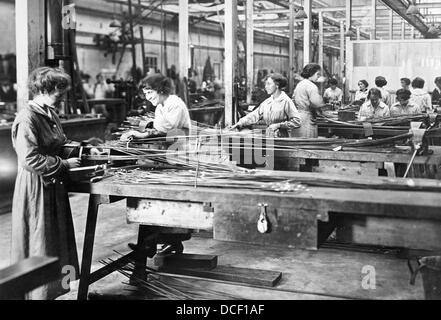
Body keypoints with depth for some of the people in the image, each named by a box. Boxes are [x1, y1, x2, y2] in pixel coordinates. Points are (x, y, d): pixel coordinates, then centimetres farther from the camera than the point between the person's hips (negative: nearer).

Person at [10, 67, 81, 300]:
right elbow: (30, 159, -24)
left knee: (56, 241, 14)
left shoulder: (49, 114, 11)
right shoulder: (27, 118, -18)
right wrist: (64, 164, -19)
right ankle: (37, 293, 14)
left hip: (53, 185, 9)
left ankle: (51, 290, 25)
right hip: (36, 187, -9)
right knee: (39, 244, 1)